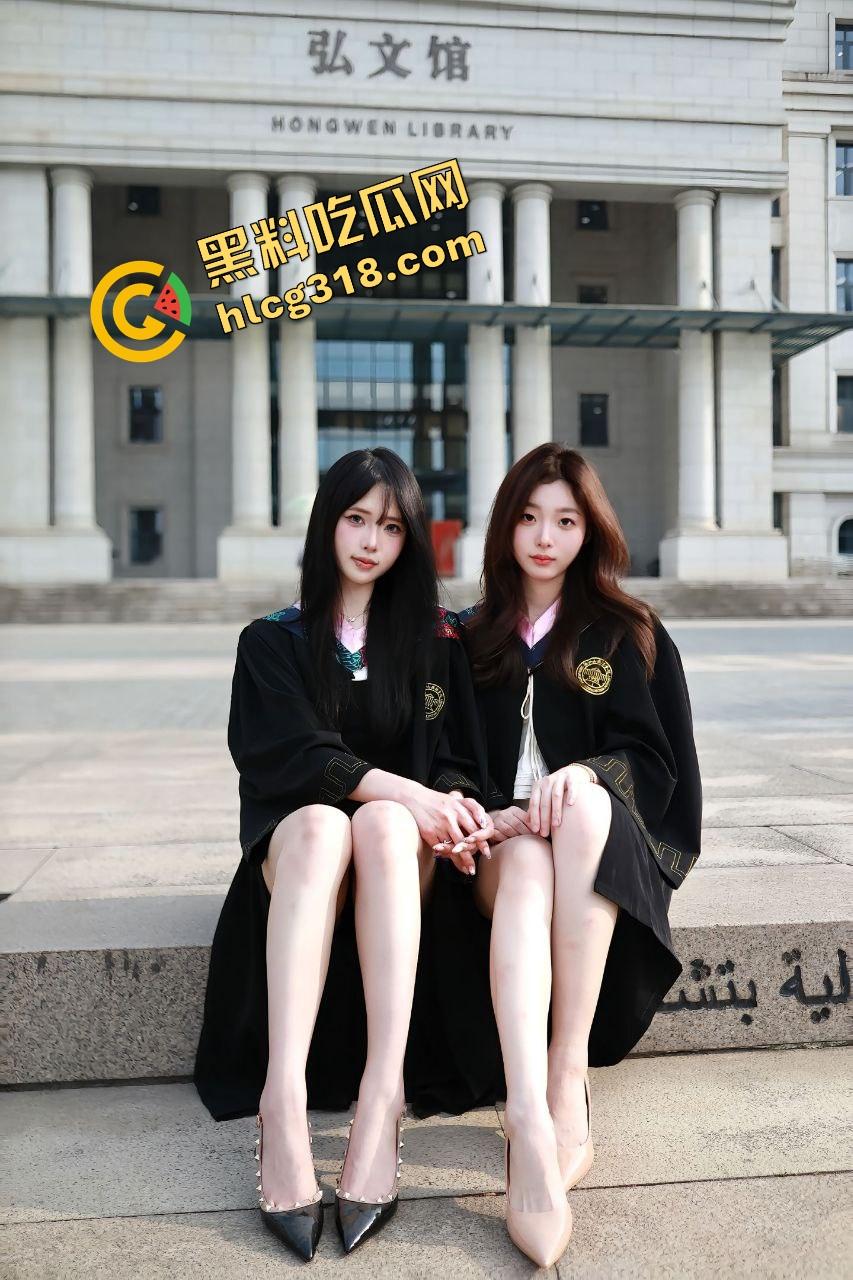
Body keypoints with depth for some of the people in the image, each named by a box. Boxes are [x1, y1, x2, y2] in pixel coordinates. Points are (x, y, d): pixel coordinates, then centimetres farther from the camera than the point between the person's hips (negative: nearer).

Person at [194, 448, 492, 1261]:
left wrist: (454, 804, -18)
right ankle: (282, 1104, -48)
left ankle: (382, 1098, -46)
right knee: (320, 824, -36)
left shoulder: (434, 638, 13)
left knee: (381, 824, -35)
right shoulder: (274, 641, 8)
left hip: (401, 842, 1)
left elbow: (459, 759, 7)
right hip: (295, 845, -1)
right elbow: (290, 756, -8)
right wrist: (402, 788, -24)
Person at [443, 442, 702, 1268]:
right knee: (527, 864, -36)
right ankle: (530, 1123, -53)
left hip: (608, 836, 0)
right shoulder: (473, 640, 16)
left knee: (583, 807, -36)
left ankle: (568, 1075, -36)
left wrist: (585, 776, -19)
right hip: (500, 840, 1)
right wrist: (488, 814, -13)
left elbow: (659, 763, 3)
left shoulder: (631, 635, 11)